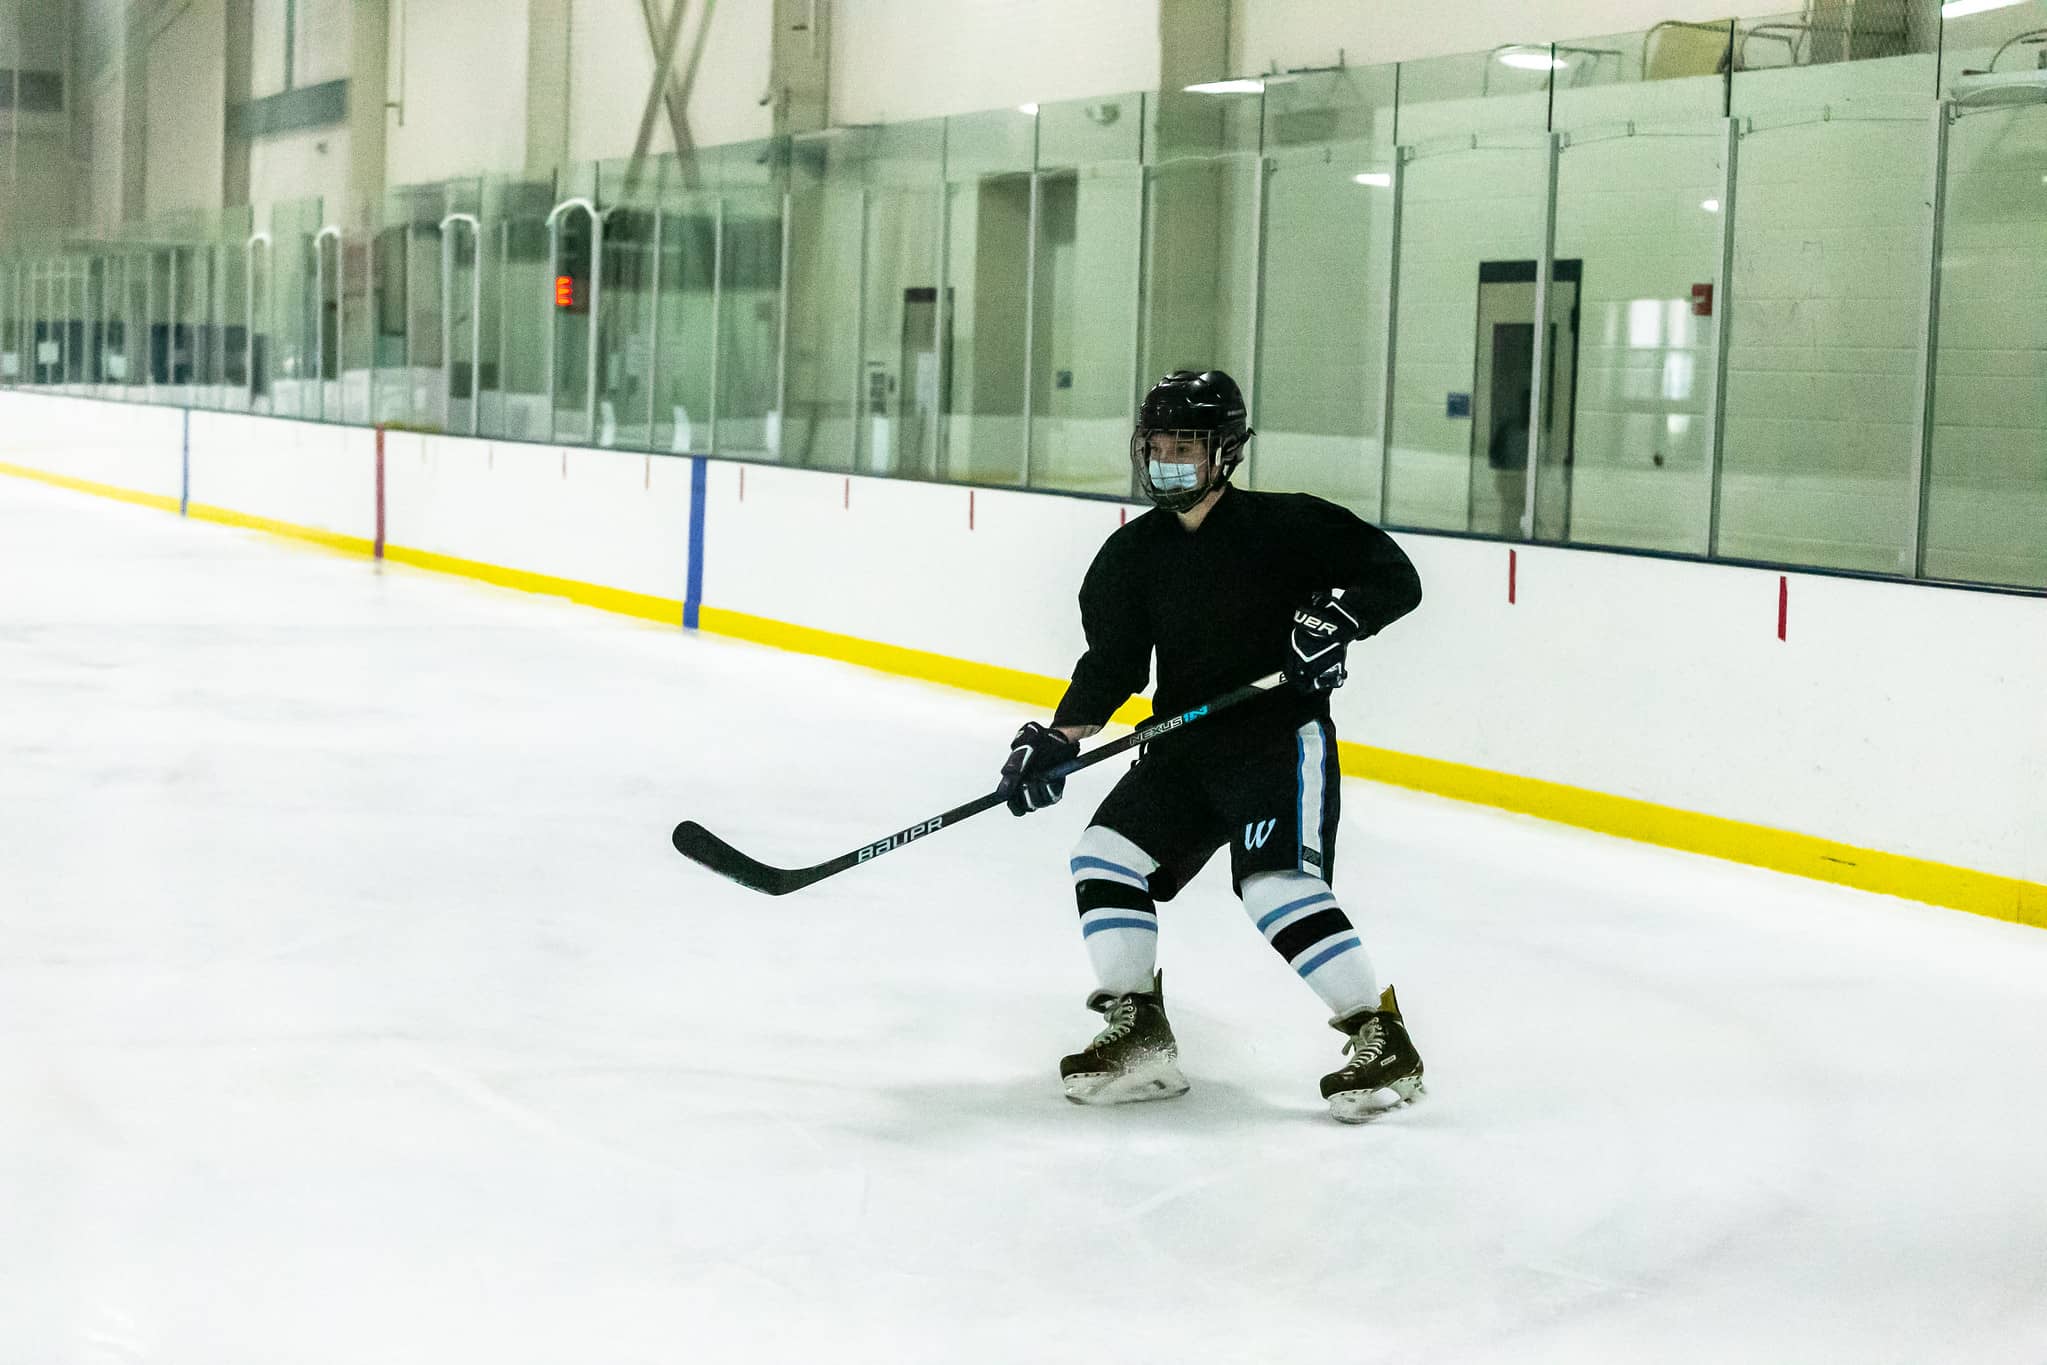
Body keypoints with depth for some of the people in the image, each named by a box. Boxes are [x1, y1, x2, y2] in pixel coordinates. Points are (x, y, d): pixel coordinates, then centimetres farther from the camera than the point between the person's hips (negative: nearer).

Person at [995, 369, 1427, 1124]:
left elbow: (1396, 576, -9)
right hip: (1184, 746, 7)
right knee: (1106, 858, -3)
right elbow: (1113, 659, 7)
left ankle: (1381, 1039, -11)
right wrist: (1056, 739, -4)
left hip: (1281, 736, -7)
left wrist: (1338, 618, -26)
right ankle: (1137, 1036, 5)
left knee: (1278, 886, -22)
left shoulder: (1284, 525, -10)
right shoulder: (1134, 552, 6)